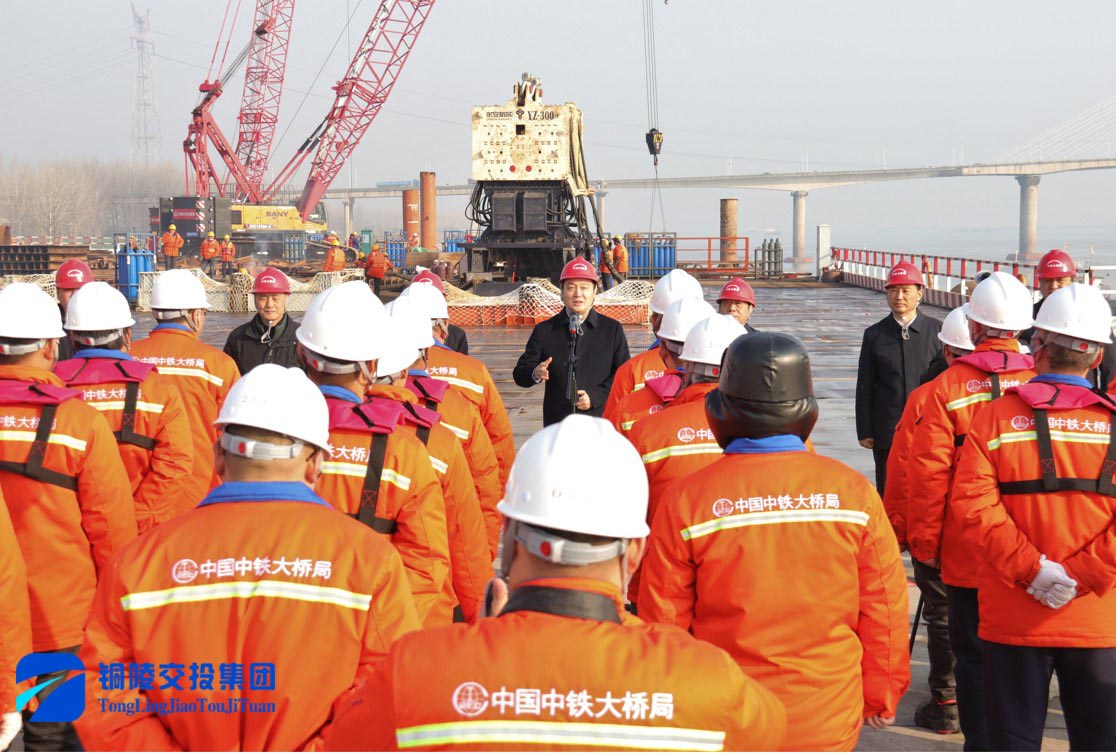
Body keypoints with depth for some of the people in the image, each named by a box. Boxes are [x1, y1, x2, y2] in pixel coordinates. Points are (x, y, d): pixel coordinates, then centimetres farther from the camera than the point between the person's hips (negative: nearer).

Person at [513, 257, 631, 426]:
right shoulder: (544, 330, 7)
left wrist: (596, 395, -10)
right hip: (557, 424, 0)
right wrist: (535, 374, -20)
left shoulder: (612, 329, 7)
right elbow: (519, 373, 4)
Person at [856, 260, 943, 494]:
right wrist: (865, 431, 2)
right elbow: (865, 388, 6)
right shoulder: (874, 335, 5)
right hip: (886, 434, 1)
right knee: (887, 495, 5)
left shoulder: (936, 330, 2)